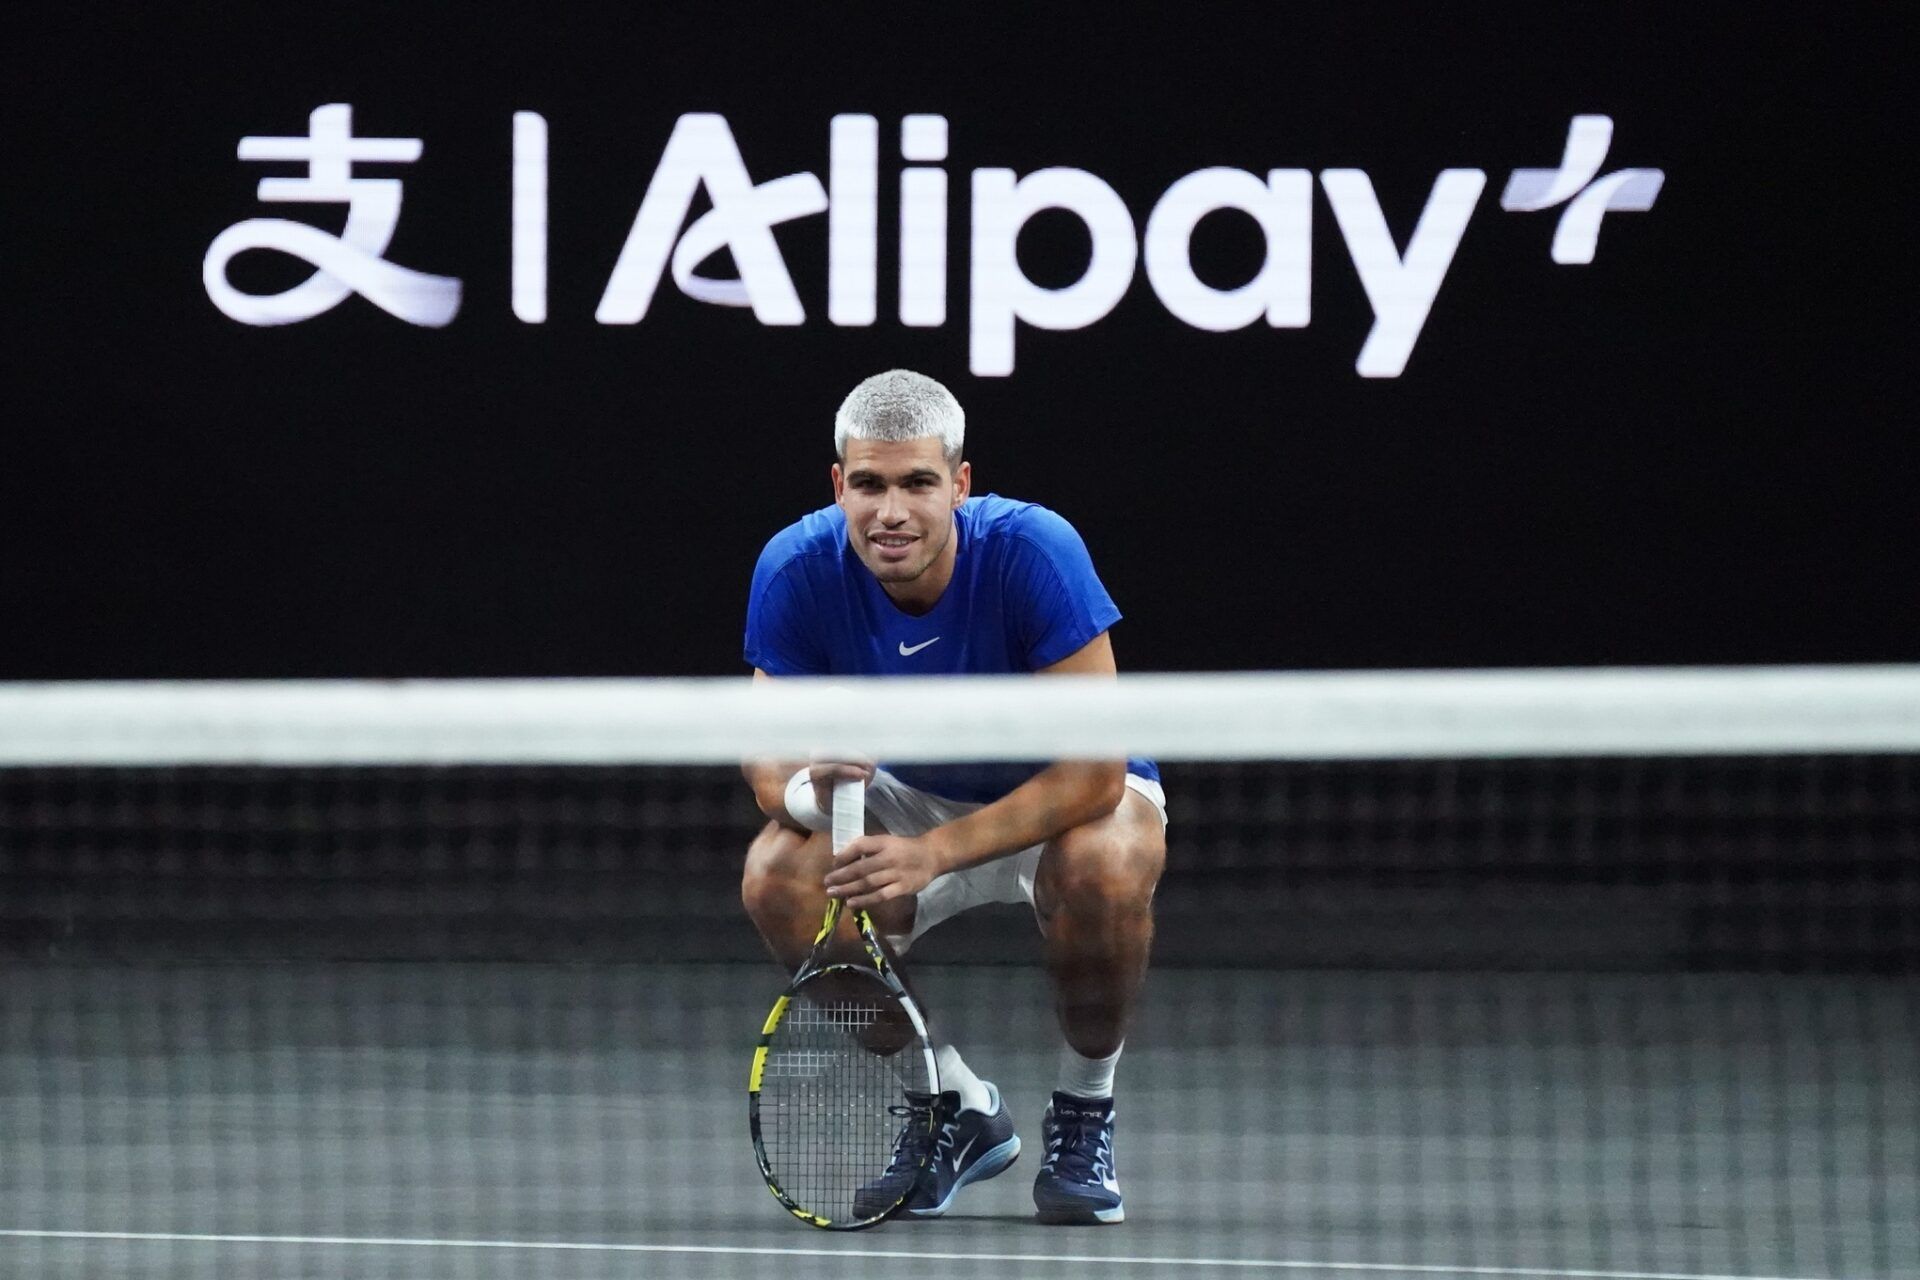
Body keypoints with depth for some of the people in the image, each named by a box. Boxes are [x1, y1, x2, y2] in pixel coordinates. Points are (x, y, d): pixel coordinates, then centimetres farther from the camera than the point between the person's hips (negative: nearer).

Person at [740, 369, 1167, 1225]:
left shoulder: (1033, 551, -31)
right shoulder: (797, 569, -22)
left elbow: (1093, 771, -32)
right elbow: (769, 764, -16)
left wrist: (935, 852, -42)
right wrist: (808, 789, -42)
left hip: (1064, 801, -3)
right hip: (911, 795, 3)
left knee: (1105, 868, -38)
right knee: (778, 878, -26)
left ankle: (1084, 1113, -8)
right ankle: (955, 1107, -2)